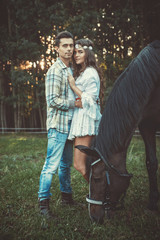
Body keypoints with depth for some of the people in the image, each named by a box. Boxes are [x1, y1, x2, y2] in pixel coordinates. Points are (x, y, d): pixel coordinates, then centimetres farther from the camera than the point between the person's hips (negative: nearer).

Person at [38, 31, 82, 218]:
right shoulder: (55, 71, -10)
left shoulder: (70, 70, 17)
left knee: (67, 163, 15)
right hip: (58, 125, -8)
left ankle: (66, 195, 27)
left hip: (70, 124, 8)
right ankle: (43, 202, 2)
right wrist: (75, 103, -12)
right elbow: (53, 100, -17)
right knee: (52, 164, -7)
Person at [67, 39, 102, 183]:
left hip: (86, 118, -10)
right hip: (81, 118, 10)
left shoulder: (90, 72, -9)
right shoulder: (81, 72, 21)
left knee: (79, 165, -11)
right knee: (86, 164, 11)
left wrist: (73, 86, -11)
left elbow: (90, 99, -15)